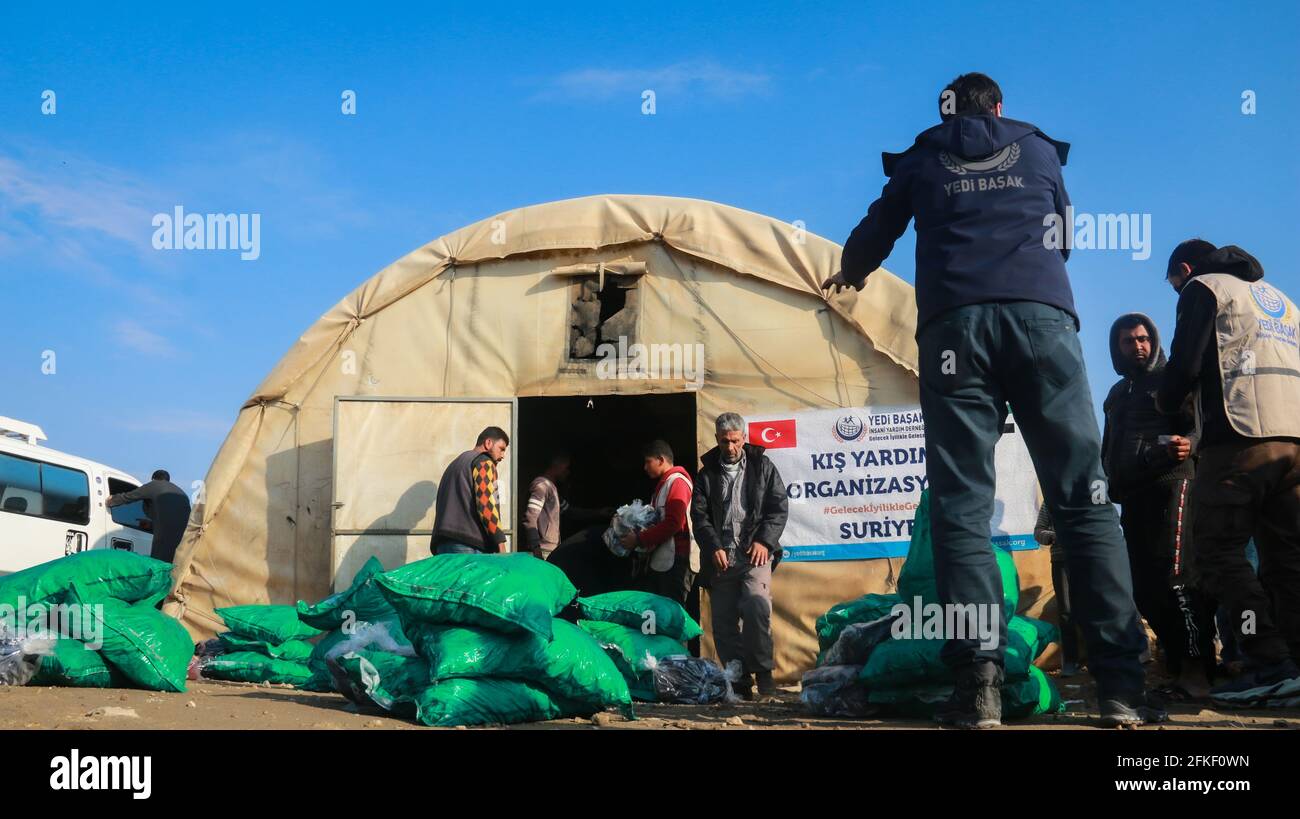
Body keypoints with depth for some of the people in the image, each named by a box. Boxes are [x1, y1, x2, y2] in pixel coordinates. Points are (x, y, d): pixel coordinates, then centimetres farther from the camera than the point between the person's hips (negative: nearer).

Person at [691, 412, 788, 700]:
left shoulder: (762, 466, 9)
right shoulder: (707, 474, 12)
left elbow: (779, 506, 5)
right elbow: (699, 515, 5)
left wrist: (764, 541, -8)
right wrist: (714, 547, -9)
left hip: (755, 554, -2)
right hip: (720, 558, 3)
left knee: (756, 606, -23)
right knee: (724, 623, 1)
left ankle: (763, 671, -9)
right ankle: (739, 682, 11)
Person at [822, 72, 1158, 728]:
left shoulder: (922, 159, 22)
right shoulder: (1039, 149, 25)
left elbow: (873, 236, 30)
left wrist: (850, 273, 53)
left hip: (954, 323, 0)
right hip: (1043, 316, 1)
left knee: (961, 504, -4)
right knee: (1083, 497, -2)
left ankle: (978, 683, -15)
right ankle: (1121, 685, -10)